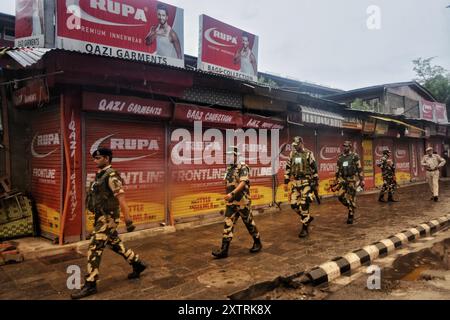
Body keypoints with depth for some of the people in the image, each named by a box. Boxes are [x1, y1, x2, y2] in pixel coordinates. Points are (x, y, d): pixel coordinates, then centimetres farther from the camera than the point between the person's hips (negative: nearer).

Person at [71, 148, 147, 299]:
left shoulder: (111, 175, -16)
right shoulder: (100, 175, 13)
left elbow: (121, 198, -20)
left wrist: (128, 218, -22)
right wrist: (97, 217, 24)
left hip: (108, 218, -10)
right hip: (102, 217, 10)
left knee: (94, 249, -7)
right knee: (115, 244, 19)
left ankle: (90, 285, 3)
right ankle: (138, 264, 32)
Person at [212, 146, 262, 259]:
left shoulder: (243, 167, -11)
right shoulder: (229, 169, 11)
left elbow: (243, 183, -23)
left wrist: (232, 193, -32)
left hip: (242, 201, -7)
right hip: (231, 202, 7)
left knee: (249, 223, 8)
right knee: (228, 224, 2)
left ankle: (257, 243, 28)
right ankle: (224, 249, 3)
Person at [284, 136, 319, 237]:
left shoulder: (308, 154, -5)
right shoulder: (292, 154, 10)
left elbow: (314, 168, -3)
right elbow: (288, 168, 14)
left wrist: (316, 182, -4)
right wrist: (286, 182, 11)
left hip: (306, 183, -5)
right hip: (295, 183, 6)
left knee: (304, 205, -7)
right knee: (294, 205, 5)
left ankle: (305, 228, 4)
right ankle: (308, 217, 28)